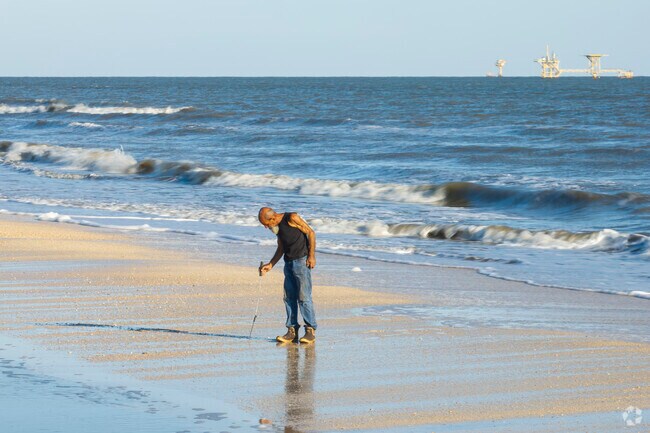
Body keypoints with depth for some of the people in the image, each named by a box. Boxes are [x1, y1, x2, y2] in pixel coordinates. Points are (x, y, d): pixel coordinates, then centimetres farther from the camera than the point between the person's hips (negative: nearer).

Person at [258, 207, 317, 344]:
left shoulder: (292, 218, -10)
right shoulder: (278, 227, 13)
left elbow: (310, 233, -9)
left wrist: (312, 256, -13)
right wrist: (270, 265, 15)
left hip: (302, 260, -8)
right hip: (289, 263, 8)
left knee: (304, 296, -10)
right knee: (289, 297, 4)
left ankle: (311, 331, -7)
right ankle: (292, 330, 8)